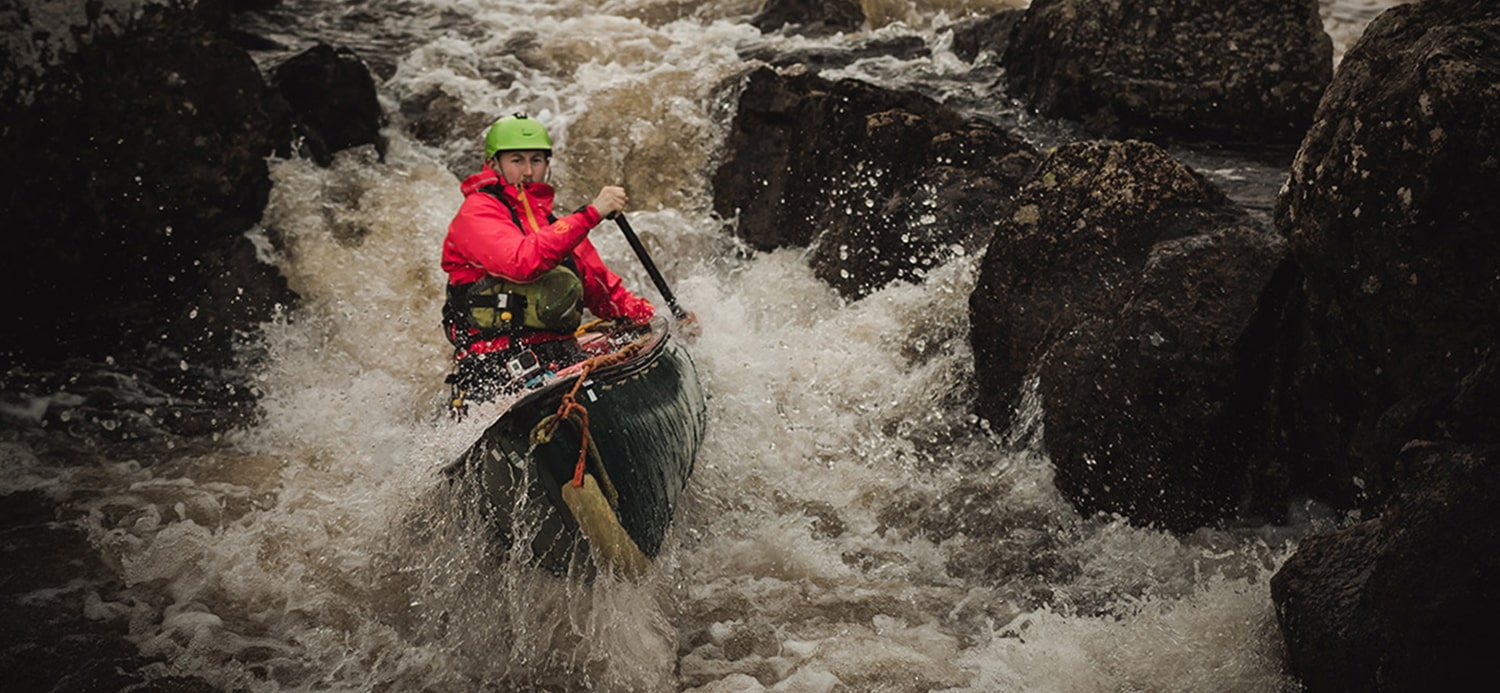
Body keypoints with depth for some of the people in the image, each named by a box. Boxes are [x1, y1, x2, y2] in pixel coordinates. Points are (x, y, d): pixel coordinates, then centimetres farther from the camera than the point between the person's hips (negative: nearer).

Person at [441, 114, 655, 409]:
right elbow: (523, 263, -17)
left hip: (561, 358, 6)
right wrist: (590, 214, -19)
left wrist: (654, 318, 12)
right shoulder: (477, 212, 2)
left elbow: (606, 292, 29)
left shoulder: (555, 225, 27)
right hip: (499, 362, -6)